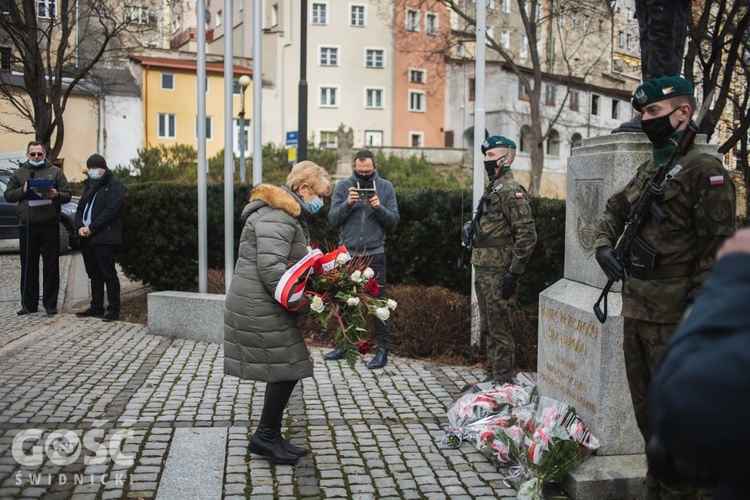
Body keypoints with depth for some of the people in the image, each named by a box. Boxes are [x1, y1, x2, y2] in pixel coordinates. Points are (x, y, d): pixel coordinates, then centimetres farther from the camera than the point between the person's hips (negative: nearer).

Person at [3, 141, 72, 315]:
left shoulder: (55, 172, 8)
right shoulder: (19, 173, 12)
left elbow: (68, 195, 5)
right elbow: (8, 195, 10)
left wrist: (56, 195, -16)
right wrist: (23, 191, -8)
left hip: (50, 226, -1)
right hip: (27, 227, 1)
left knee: (51, 266, 1)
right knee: (28, 267, 6)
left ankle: (50, 304, 8)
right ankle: (29, 304, 12)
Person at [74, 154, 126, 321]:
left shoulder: (114, 185, -5)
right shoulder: (89, 185, 21)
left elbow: (111, 210, -15)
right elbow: (80, 208, 19)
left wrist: (91, 228, -16)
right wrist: (79, 226, -1)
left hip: (105, 238, -8)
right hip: (87, 238, 8)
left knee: (108, 274, -6)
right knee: (94, 274, 12)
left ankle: (113, 309, -2)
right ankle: (96, 307, 19)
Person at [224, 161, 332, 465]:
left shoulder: (288, 215, 18)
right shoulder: (277, 217, -17)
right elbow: (270, 268, -25)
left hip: (261, 304, 11)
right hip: (258, 306, -11)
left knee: (285, 370, 12)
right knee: (286, 369, -4)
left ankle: (270, 436, 22)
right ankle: (265, 437, 9)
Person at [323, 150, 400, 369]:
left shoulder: (386, 187, 3)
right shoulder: (343, 186, 3)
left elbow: (394, 220, -1)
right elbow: (333, 219, -2)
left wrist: (379, 208, -19)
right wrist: (347, 203, -18)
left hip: (374, 254, -2)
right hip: (347, 253, 2)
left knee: (378, 301, 1)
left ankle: (383, 348, 8)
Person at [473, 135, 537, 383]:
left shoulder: (511, 190, -14)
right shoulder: (494, 188, 17)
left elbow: (527, 235, -19)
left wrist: (514, 272, -21)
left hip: (498, 273, -10)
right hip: (484, 270, 10)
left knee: (500, 328, -3)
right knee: (488, 328, 16)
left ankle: (502, 380, 5)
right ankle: (492, 376, 26)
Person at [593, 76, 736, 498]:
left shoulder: (706, 172, -11)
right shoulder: (648, 171, 15)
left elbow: (716, 249, -16)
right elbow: (614, 210, 28)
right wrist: (605, 246, 7)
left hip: (672, 317, -8)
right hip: (635, 309, 9)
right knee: (644, 404, 17)